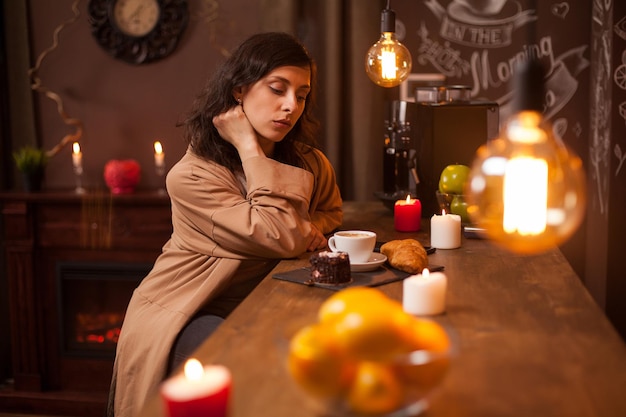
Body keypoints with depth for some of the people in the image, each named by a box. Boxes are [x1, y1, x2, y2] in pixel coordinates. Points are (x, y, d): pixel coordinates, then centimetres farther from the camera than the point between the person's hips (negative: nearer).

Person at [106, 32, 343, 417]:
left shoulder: (309, 162, 0)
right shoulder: (192, 176, -21)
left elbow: (331, 210, 22)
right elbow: (284, 238, -27)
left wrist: (311, 226, -4)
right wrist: (249, 147, -25)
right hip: (189, 315, -6)